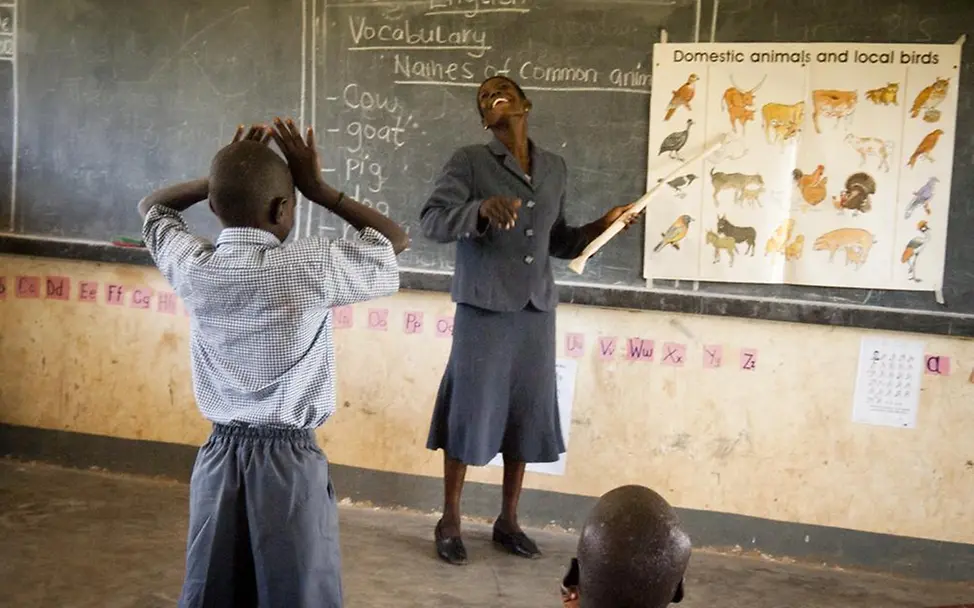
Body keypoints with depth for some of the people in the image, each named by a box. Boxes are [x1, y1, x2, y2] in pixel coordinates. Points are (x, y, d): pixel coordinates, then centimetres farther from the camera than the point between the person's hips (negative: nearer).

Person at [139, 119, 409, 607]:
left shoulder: (192, 268, -4)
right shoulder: (313, 270, -15)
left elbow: (152, 207, 18)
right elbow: (394, 240, 3)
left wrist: (225, 177, 8)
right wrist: (317, 188, 2)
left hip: (219, 459, 4)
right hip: (290, 463, -4)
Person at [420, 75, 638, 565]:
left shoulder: (555, 168, 12)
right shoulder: (469, 161, -3)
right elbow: (431, 221, -14)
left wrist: (602, 226, 2)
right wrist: (481, 209, -31)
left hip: (536, 311, 5)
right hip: (482, 309, -4)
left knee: (526, 414, 9)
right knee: (470, 411, 0)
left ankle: (508, 521, 24)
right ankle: (449, 522, 15)